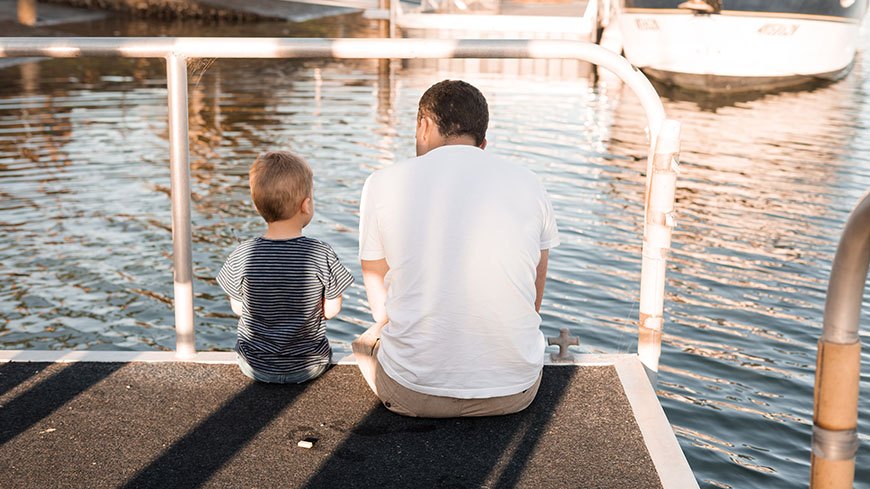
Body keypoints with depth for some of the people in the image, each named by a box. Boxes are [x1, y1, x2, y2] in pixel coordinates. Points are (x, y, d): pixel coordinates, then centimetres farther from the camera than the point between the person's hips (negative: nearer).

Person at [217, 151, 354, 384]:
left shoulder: (241, 257, -17)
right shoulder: (322, 255, -20)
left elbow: (238, 308, -3)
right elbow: (332, 310, -9)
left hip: (256, 367, 1)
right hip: (309, 367, -1)